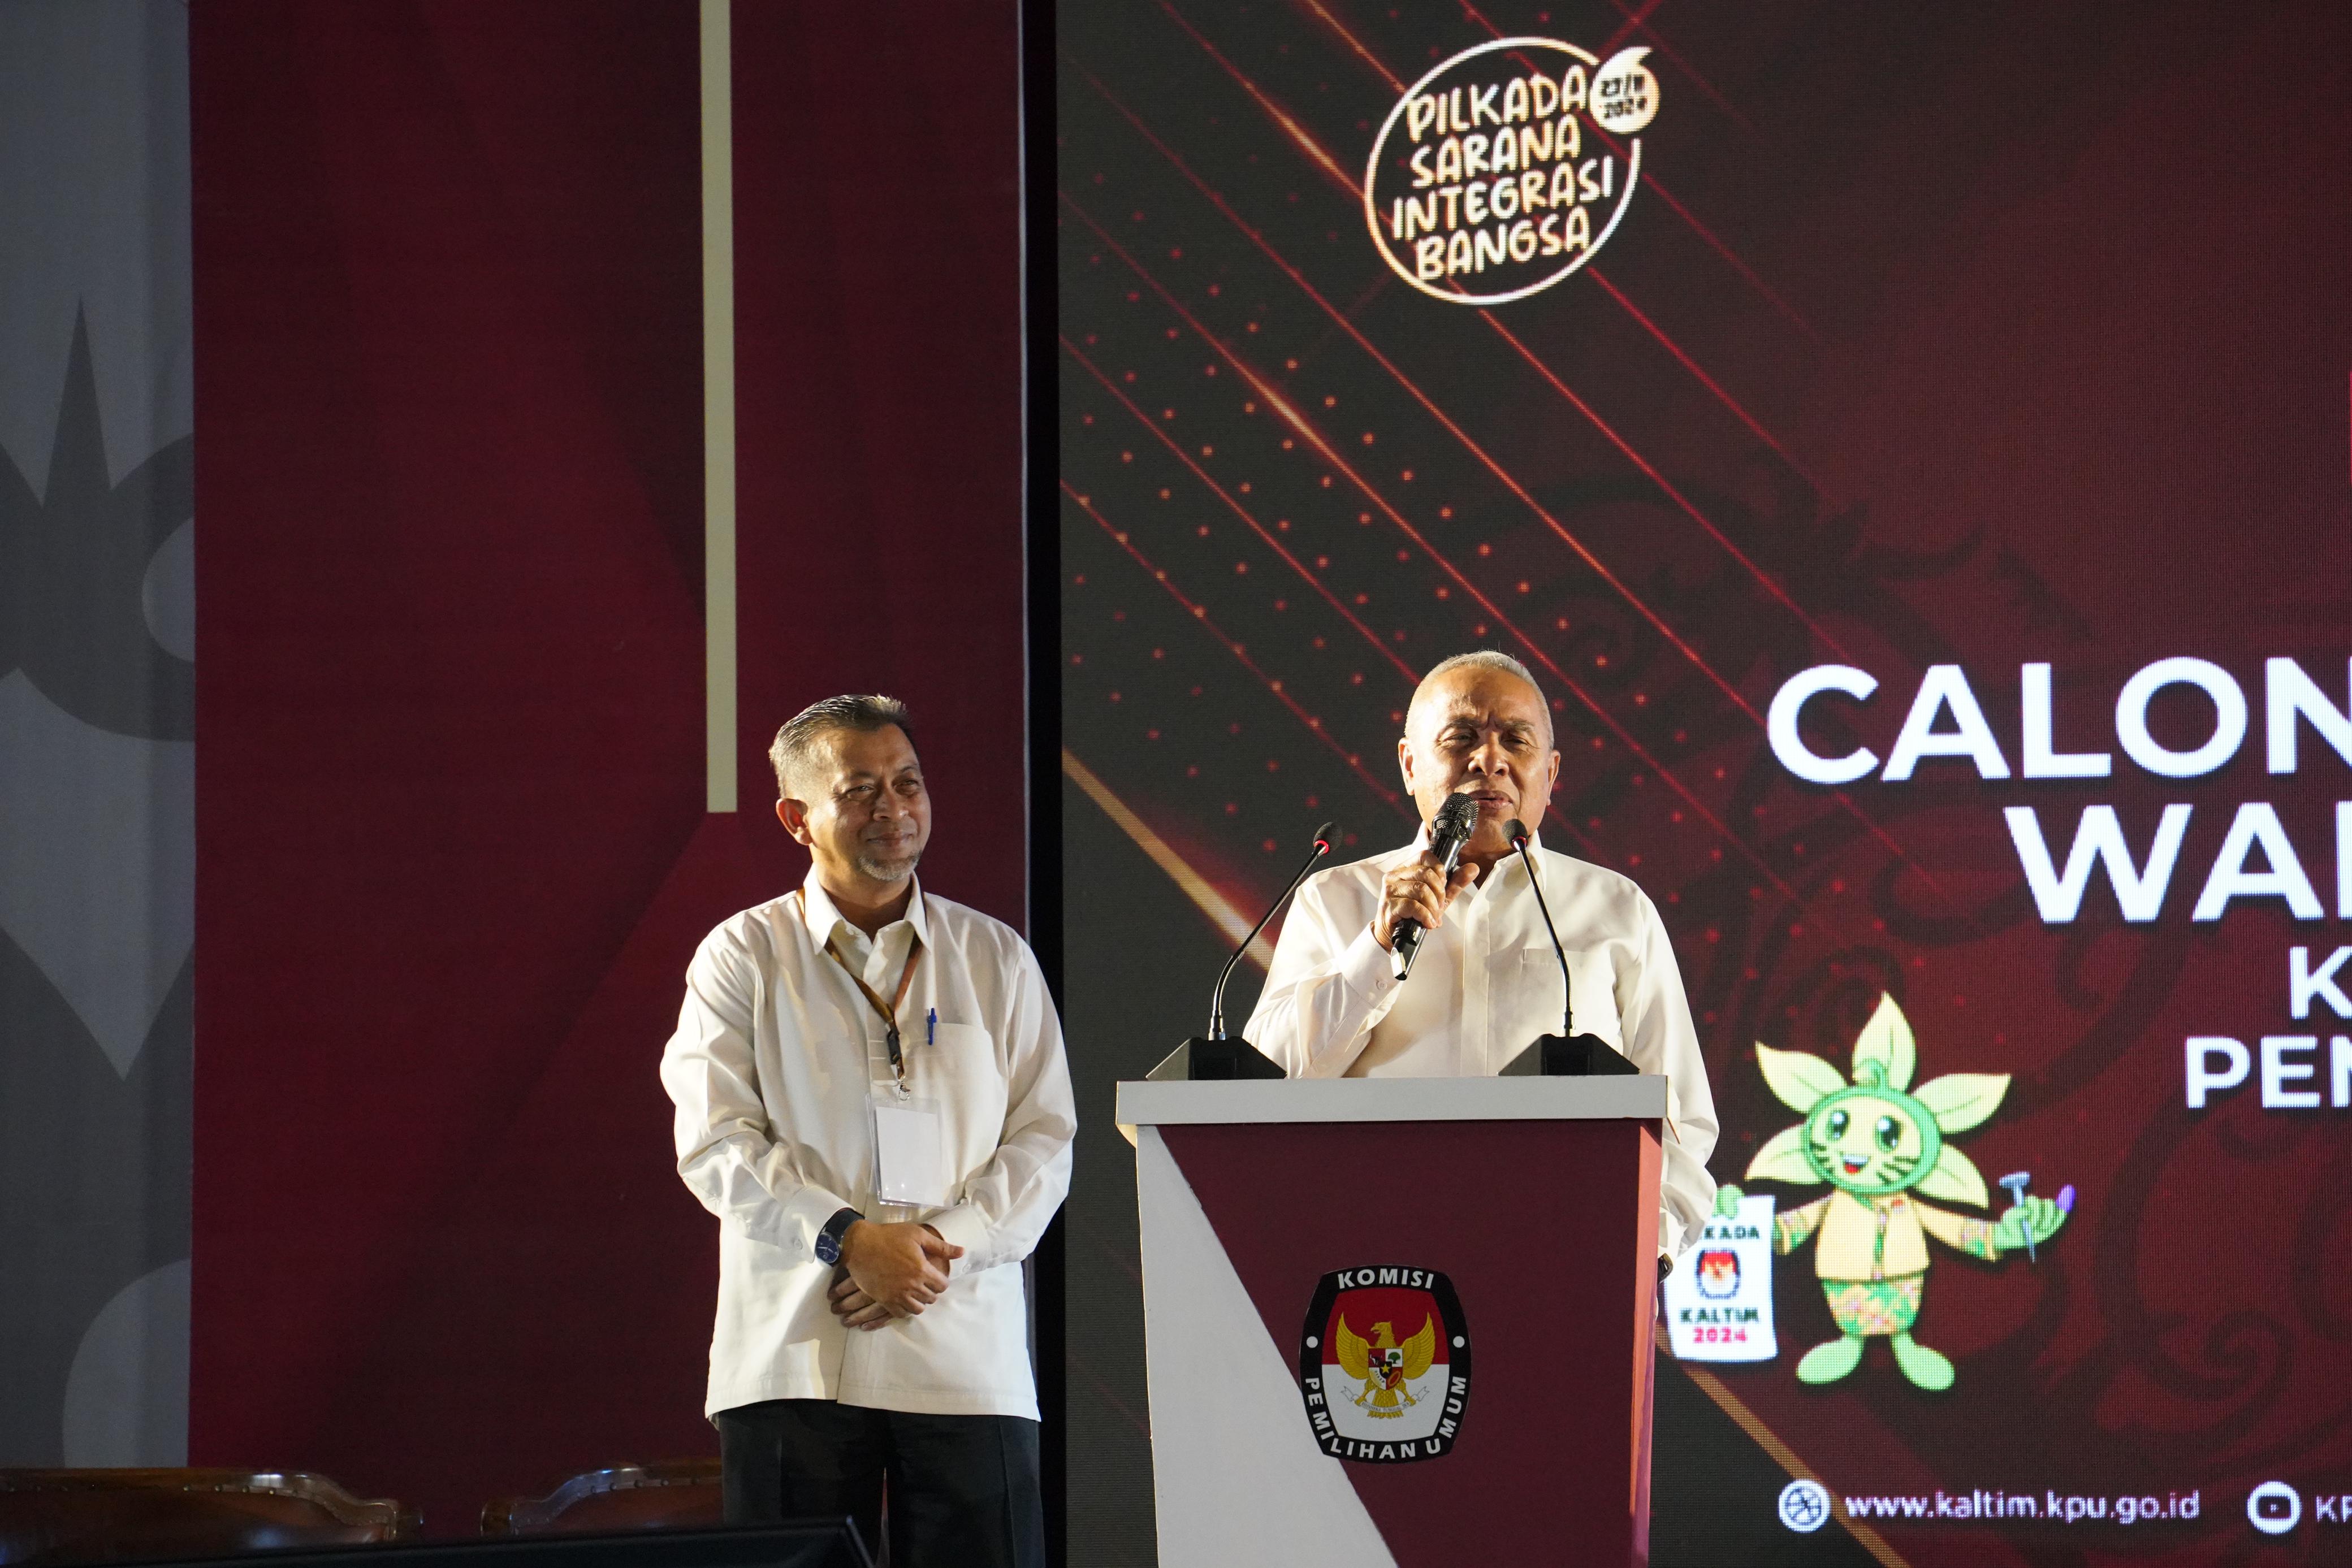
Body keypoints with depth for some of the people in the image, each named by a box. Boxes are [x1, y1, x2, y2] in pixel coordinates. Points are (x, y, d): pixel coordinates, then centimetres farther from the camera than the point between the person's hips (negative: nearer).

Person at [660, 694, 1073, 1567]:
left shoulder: (995, 959, 14)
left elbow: (1044, 1141, 7)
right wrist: (848, 1238, -15)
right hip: (794, 1356, -1)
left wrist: (944, 1245, -9)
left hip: (965, 1355, 1)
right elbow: (716, 1145, -2)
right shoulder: (742, 959, 8)